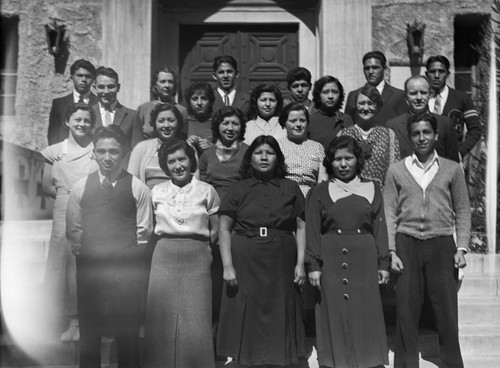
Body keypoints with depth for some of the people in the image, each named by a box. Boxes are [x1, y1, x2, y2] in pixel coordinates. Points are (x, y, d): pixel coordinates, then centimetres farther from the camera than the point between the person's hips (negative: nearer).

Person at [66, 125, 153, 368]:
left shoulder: (137, 188, -1)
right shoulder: (81, 187, 5)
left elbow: (144, 231, 1)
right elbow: (73, 230, 10)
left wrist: (127, 255, -4)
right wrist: (86, 253, 2)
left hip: (127, 268, -2)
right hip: (89, 267, 2)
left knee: (128, 334, 5)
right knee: (89, 331, 10)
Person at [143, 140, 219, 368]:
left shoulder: (206, 191, 2)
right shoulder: (157, 192, 7)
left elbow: (215, 231, 7)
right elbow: (151, 228, 16)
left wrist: (196, 245, 4)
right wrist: (168, 244, 7)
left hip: (197, 258, -1)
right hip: (164, 257, 2)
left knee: (196, 321, -3)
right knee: (162, 320, 1)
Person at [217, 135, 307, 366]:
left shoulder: (291, 188, 7)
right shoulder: (238, 189, 4)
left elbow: (301, 227, 5)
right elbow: (224, 228, 1)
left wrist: (300, 263, -3)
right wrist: (227, 266, -7)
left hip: (281, 265, 1)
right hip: (245, 263, -1)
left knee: (279, 318, 7)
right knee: (246, 319, 4)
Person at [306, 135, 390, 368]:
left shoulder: (371, 189, 10)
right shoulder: (320, 192, 5)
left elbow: (380, 228, 8)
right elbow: (312, 232, 1)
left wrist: (383, 264, 2)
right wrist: (314, 266, -7)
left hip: (364, 262, 1)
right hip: (331, 262, -1)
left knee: (366, 318, 3)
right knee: (335, 318, 2)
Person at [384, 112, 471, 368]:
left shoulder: (452, 170, 7)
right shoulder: (396, 171, 7)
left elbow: (462, 211, 7)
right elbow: (390, 213, 4)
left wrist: (462, 248, -2)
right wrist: (391, 251, -3)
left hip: (442, 245, 0)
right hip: (406, 244, 0)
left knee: (447, 311, 1)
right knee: (406, 311, 4)